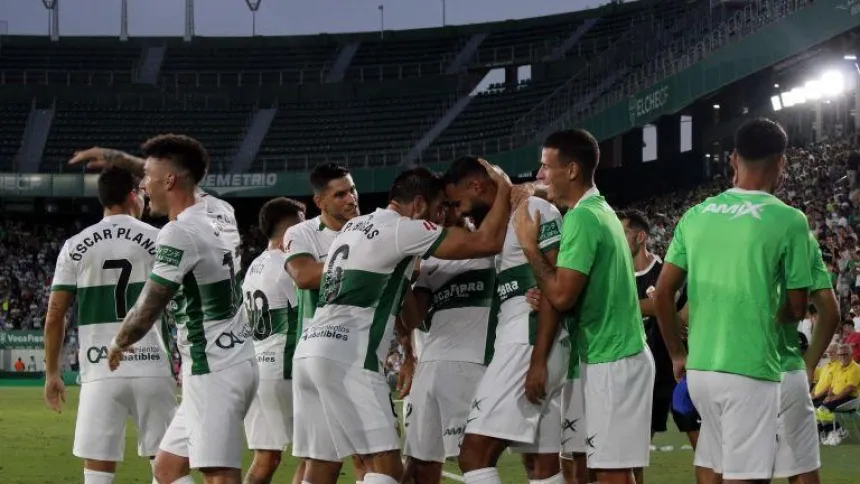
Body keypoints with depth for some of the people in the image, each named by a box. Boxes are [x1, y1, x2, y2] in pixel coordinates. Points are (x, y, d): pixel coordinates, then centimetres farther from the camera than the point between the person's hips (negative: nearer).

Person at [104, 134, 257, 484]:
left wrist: (118, 344, 8)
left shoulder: (179, 234, -16)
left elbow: (146, 311, -13)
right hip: (235, 361, 10)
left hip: (214, 373, -10)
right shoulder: (215, 216, 11)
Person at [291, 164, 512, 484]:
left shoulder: (354, 226, 23)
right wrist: (504, 192, 9)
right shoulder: (404, 229, -3)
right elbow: (487, 243, -5)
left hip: (311, 349, 9)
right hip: (346, 357, -9)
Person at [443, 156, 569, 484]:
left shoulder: (535, 211, -7)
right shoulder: (503, 224, 22)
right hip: (518, 344, 10)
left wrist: (538, 360, -20)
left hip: (530, 345, -10)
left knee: (474, 455, -14)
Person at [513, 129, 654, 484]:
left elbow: (562, 296, -20)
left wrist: (529, 246, -10)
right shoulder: (599, 210, 15)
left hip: (611, 362, -10)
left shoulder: (581, 218, -16)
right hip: (616, 355, 10)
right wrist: (543, 296, 2)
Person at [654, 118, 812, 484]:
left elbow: (662, 294, 7)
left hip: (699, 368, 5)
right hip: (751, 371, -5)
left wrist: (677, 355, 18)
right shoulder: (788, 220, -7)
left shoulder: (695, 216, 6)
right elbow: (796, 310, -1)